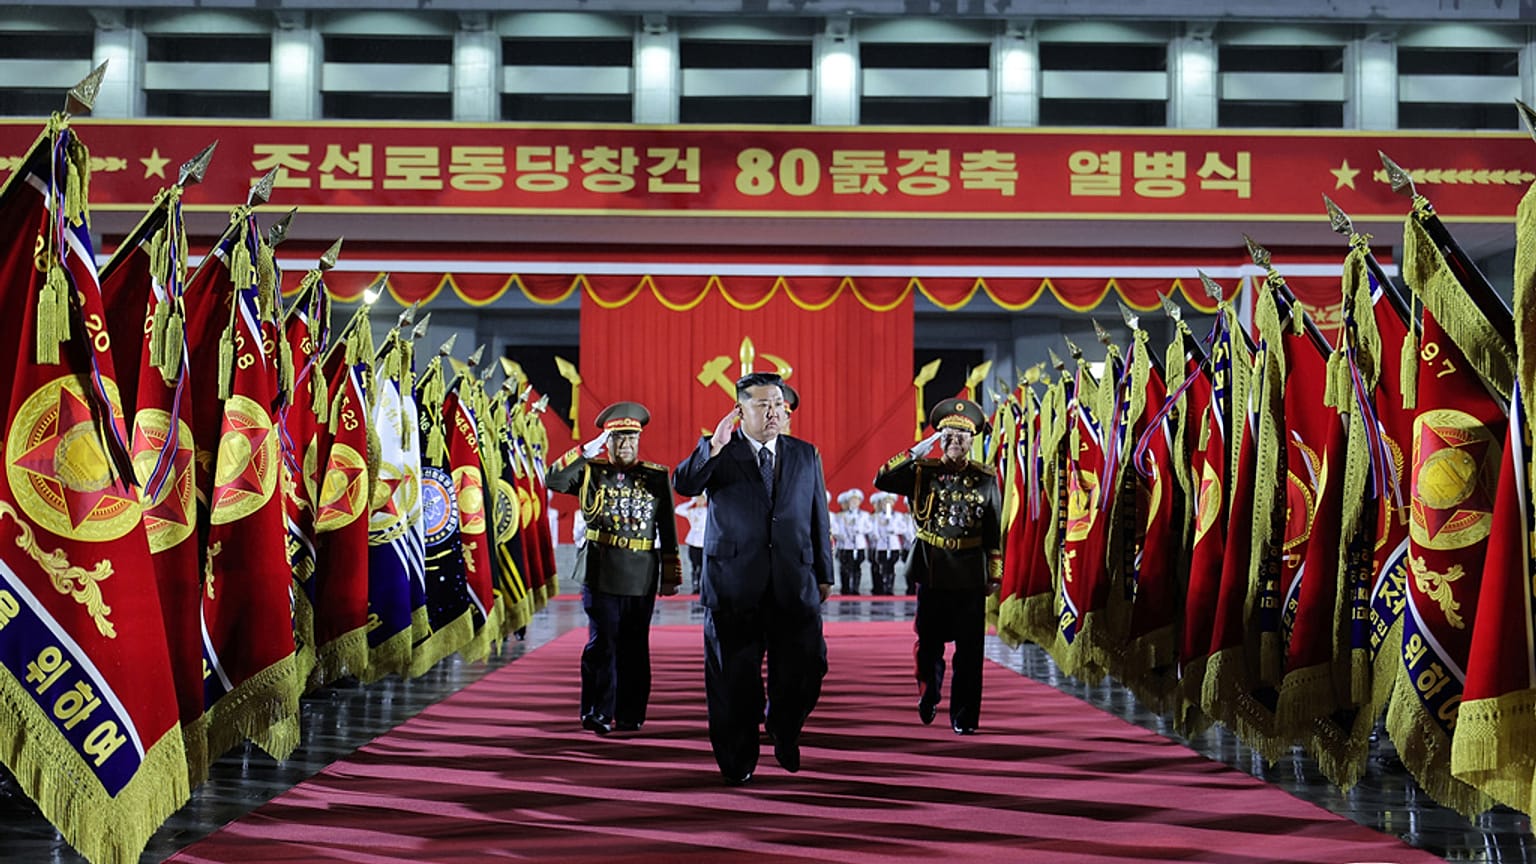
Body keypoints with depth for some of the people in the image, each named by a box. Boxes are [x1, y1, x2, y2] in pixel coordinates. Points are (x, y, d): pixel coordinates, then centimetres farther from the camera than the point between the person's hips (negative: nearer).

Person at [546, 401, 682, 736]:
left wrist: (671, 576, 6)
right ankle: (598, 713, 4)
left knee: (635, 647, 6)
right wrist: (587, 450, -16)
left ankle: (630, 715, 13)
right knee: (602, 644, -2)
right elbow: (553, 480, -11)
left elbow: (668, 529, 9)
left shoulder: (657, 476, 8)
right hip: (601, 573, -1)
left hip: (642, 578, 1)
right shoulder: (591, 472, 6)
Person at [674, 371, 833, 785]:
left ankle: (783, 730, 28)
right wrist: (714, 447, -30)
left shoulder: (806, 455, 11)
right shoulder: (717, 455, 2)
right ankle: (738, 760, 19)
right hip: (735, 587, -2)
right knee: (734, 679, 4)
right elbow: (683, 484, -16)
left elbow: (819, 518, 15)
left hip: (793, 586, 2)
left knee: (805, 670, -1)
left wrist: (824, 575, 14)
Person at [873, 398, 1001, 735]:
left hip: (970, 577, 0)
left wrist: (995, 573, 5)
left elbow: (994, 530, 8)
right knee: (929, 643, 8)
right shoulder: (923, 472, 4)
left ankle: (964, 717, 7)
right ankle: (929, 694, 36)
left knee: (969, 648, -1)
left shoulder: (985, 478, 6)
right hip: (932, 572, 0)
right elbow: (882, 480, -11)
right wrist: (917, 451, -14)